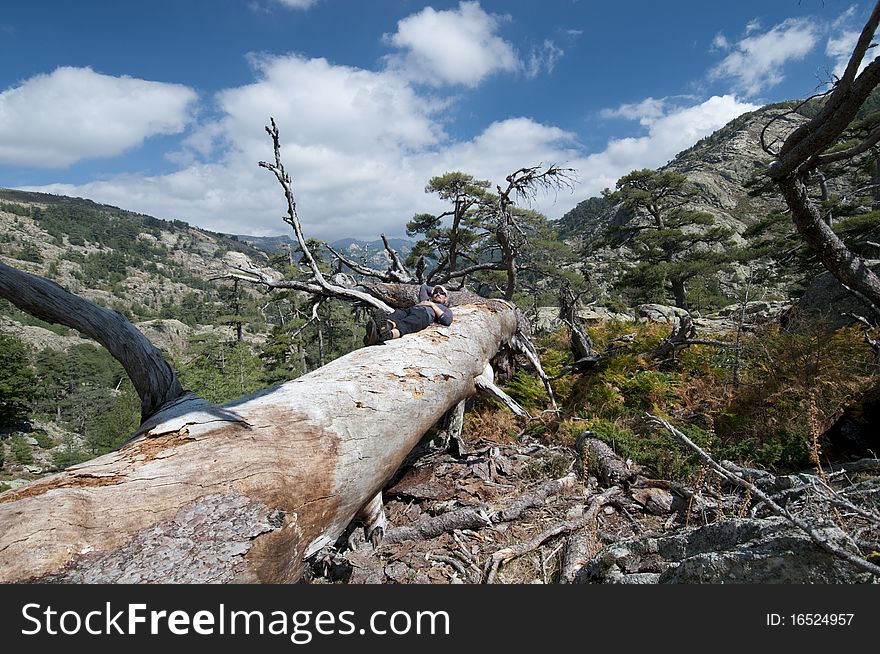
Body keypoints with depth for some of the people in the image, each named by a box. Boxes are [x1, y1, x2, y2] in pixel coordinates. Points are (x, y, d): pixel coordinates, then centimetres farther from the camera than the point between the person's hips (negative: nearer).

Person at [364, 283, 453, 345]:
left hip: (425, 314, -5)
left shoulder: (446, 310, 32)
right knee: (397, 313, -34)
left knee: (404, 325, -39)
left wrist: (433, 305, 12)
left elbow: (447, 321, 8)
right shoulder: (426, 300, 47)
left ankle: (388, 334, -72)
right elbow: (423, 286, 64)